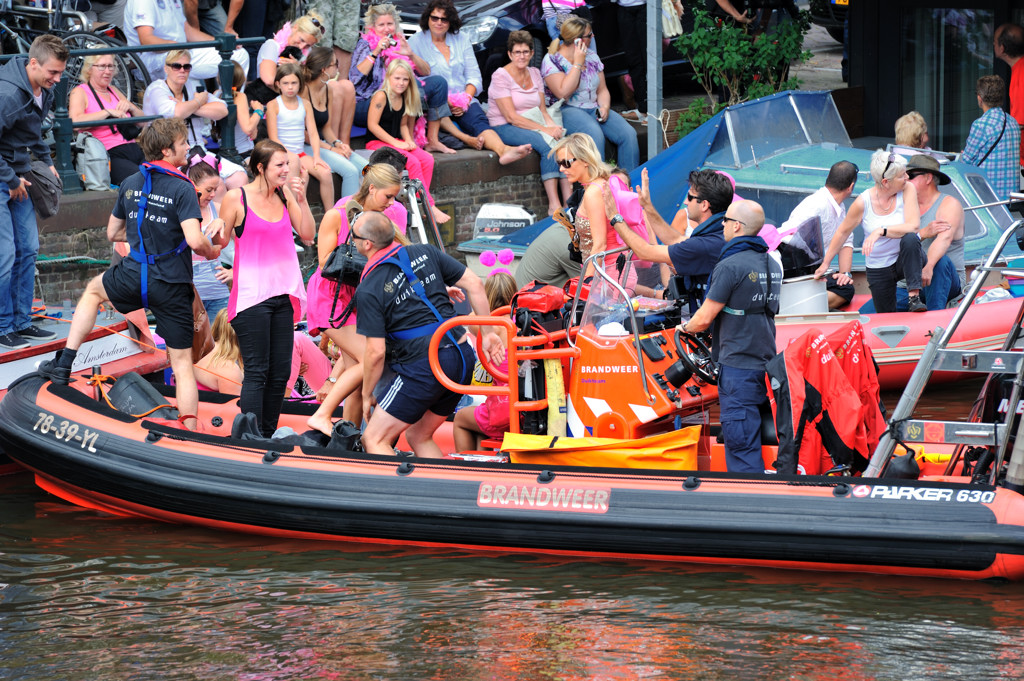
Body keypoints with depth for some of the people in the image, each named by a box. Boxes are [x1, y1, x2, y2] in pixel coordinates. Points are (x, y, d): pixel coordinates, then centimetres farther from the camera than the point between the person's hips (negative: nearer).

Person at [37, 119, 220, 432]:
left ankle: (65, 364, 28)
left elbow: (113, 232, 17)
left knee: (93, 290, 35)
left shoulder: (130, 184, 4)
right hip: (172, 288, -3)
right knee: (182, 363, 4)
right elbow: (195, 241, -24)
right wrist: (212, 250, -2)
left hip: (133, 277, 3)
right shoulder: (182, 189, -13)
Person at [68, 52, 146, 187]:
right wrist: (109, 112, -13)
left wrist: (131, 107, 8)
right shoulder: (80, 93, 6)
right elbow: (75, 122, -16)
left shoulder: (114, 91, 25)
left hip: (134, 150, 7)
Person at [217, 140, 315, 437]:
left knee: (281, 372, 6)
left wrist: (301, 199, -3)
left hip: (284, 295, 6)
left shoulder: (285, 195, 10)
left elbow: (307, 234, 6)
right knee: (257, 372, -8)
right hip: (251, 297, -6)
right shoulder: (236, 198, -4)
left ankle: (268, 435, 15)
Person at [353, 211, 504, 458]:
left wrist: (366, 395, 4)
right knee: (418, 437, 22)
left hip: (424, 367, -7)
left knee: (374, 440, 2)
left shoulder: (368, 291, -8)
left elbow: (376, 352, -10)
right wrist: (487, 334, 15)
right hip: (462, 358, 7)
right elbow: (474, 285, 7)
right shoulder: (425, 253, 8)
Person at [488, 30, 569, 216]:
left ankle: (569, 201, -31)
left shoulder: (535, 74, 13)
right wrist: (544, 129, -21)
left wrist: (553, 126, -11)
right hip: (505, 129, -6)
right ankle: (554, 205, -37)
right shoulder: (501, 76, -7)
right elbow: (511, 117, -15)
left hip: (533, 126, 6)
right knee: (547, 144, -32)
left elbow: (543, 111, 13)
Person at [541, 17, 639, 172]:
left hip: (593, 108, 6)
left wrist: (605, 106, -6)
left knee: (628, 133, -18)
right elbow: (563, 93, -19)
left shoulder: (591, 56, 14)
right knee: (595, 134, -37)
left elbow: (602, 90, 17)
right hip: (567, 111, -6)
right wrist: (578, 63, -15)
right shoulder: (552, 60, -6)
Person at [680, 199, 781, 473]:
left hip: (738, 366, -8)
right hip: (767, 362, 8)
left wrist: (685, 327, 11)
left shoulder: (730, 266, -14)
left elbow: (704, 319, -12)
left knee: (741, 446, -7)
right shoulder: (773, 264, 12)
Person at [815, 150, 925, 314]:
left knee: (910, 239, -35)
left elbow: (913, 226, -24)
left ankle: (914, 297, -31)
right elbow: (842, 232, 1)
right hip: (878, 268, 1)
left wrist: (881, 231, -35)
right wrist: (825, 263, 5)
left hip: (905, 260, -1)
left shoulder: (907, 189, -13)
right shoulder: (863, 202, -13)